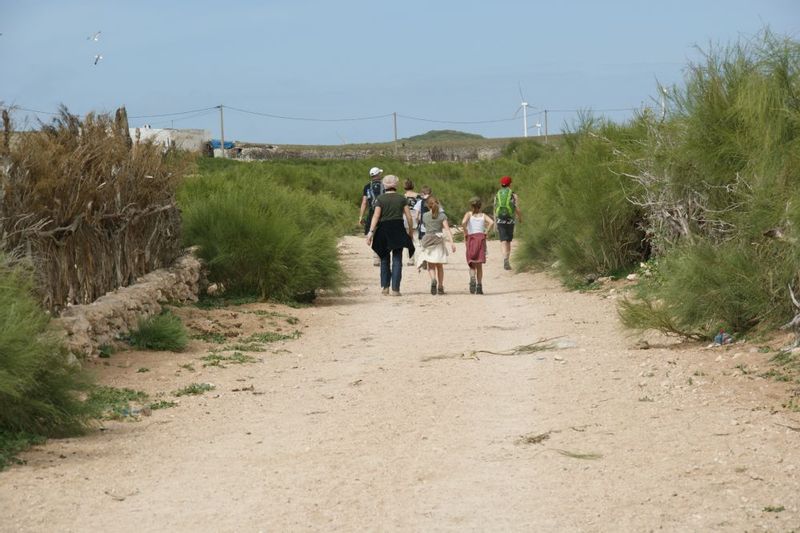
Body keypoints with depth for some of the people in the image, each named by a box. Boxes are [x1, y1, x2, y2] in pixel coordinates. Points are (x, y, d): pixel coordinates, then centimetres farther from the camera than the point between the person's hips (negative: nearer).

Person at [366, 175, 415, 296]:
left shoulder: (381, 199, -2)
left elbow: (376, 216, -10)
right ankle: (395, 289, -3)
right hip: (398, 229, 0)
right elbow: (409, 216, 0)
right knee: (397, 260, 3)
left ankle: (384, 286, 12)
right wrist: (410, 231, 12)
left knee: (385, 259, 16)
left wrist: (371, 232, -12)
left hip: (384, 229, 0)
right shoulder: (401, 198, 1)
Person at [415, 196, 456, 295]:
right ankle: (440, 287, 11)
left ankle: (433, 280, -28)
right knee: (440, 266, 11)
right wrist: (451, 242, -15)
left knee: (431, 265, 1)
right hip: (439, 241, 1)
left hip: (428, 241, -1)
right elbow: (447, 229, -10)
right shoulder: (442, 215, -2)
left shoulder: (425, 216, 1)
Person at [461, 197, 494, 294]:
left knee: (472, 265, 5)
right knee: (479, 265, 7)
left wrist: (465, 233, -4)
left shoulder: (469, 214, 5)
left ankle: (472, 279, -24)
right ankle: (479, 286, 2)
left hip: (471, 238, -1)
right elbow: (491, 222, -9)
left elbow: (463, 222, -15)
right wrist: (486, 232, 0)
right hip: (481, 238, 1)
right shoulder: (483, 215, 10)